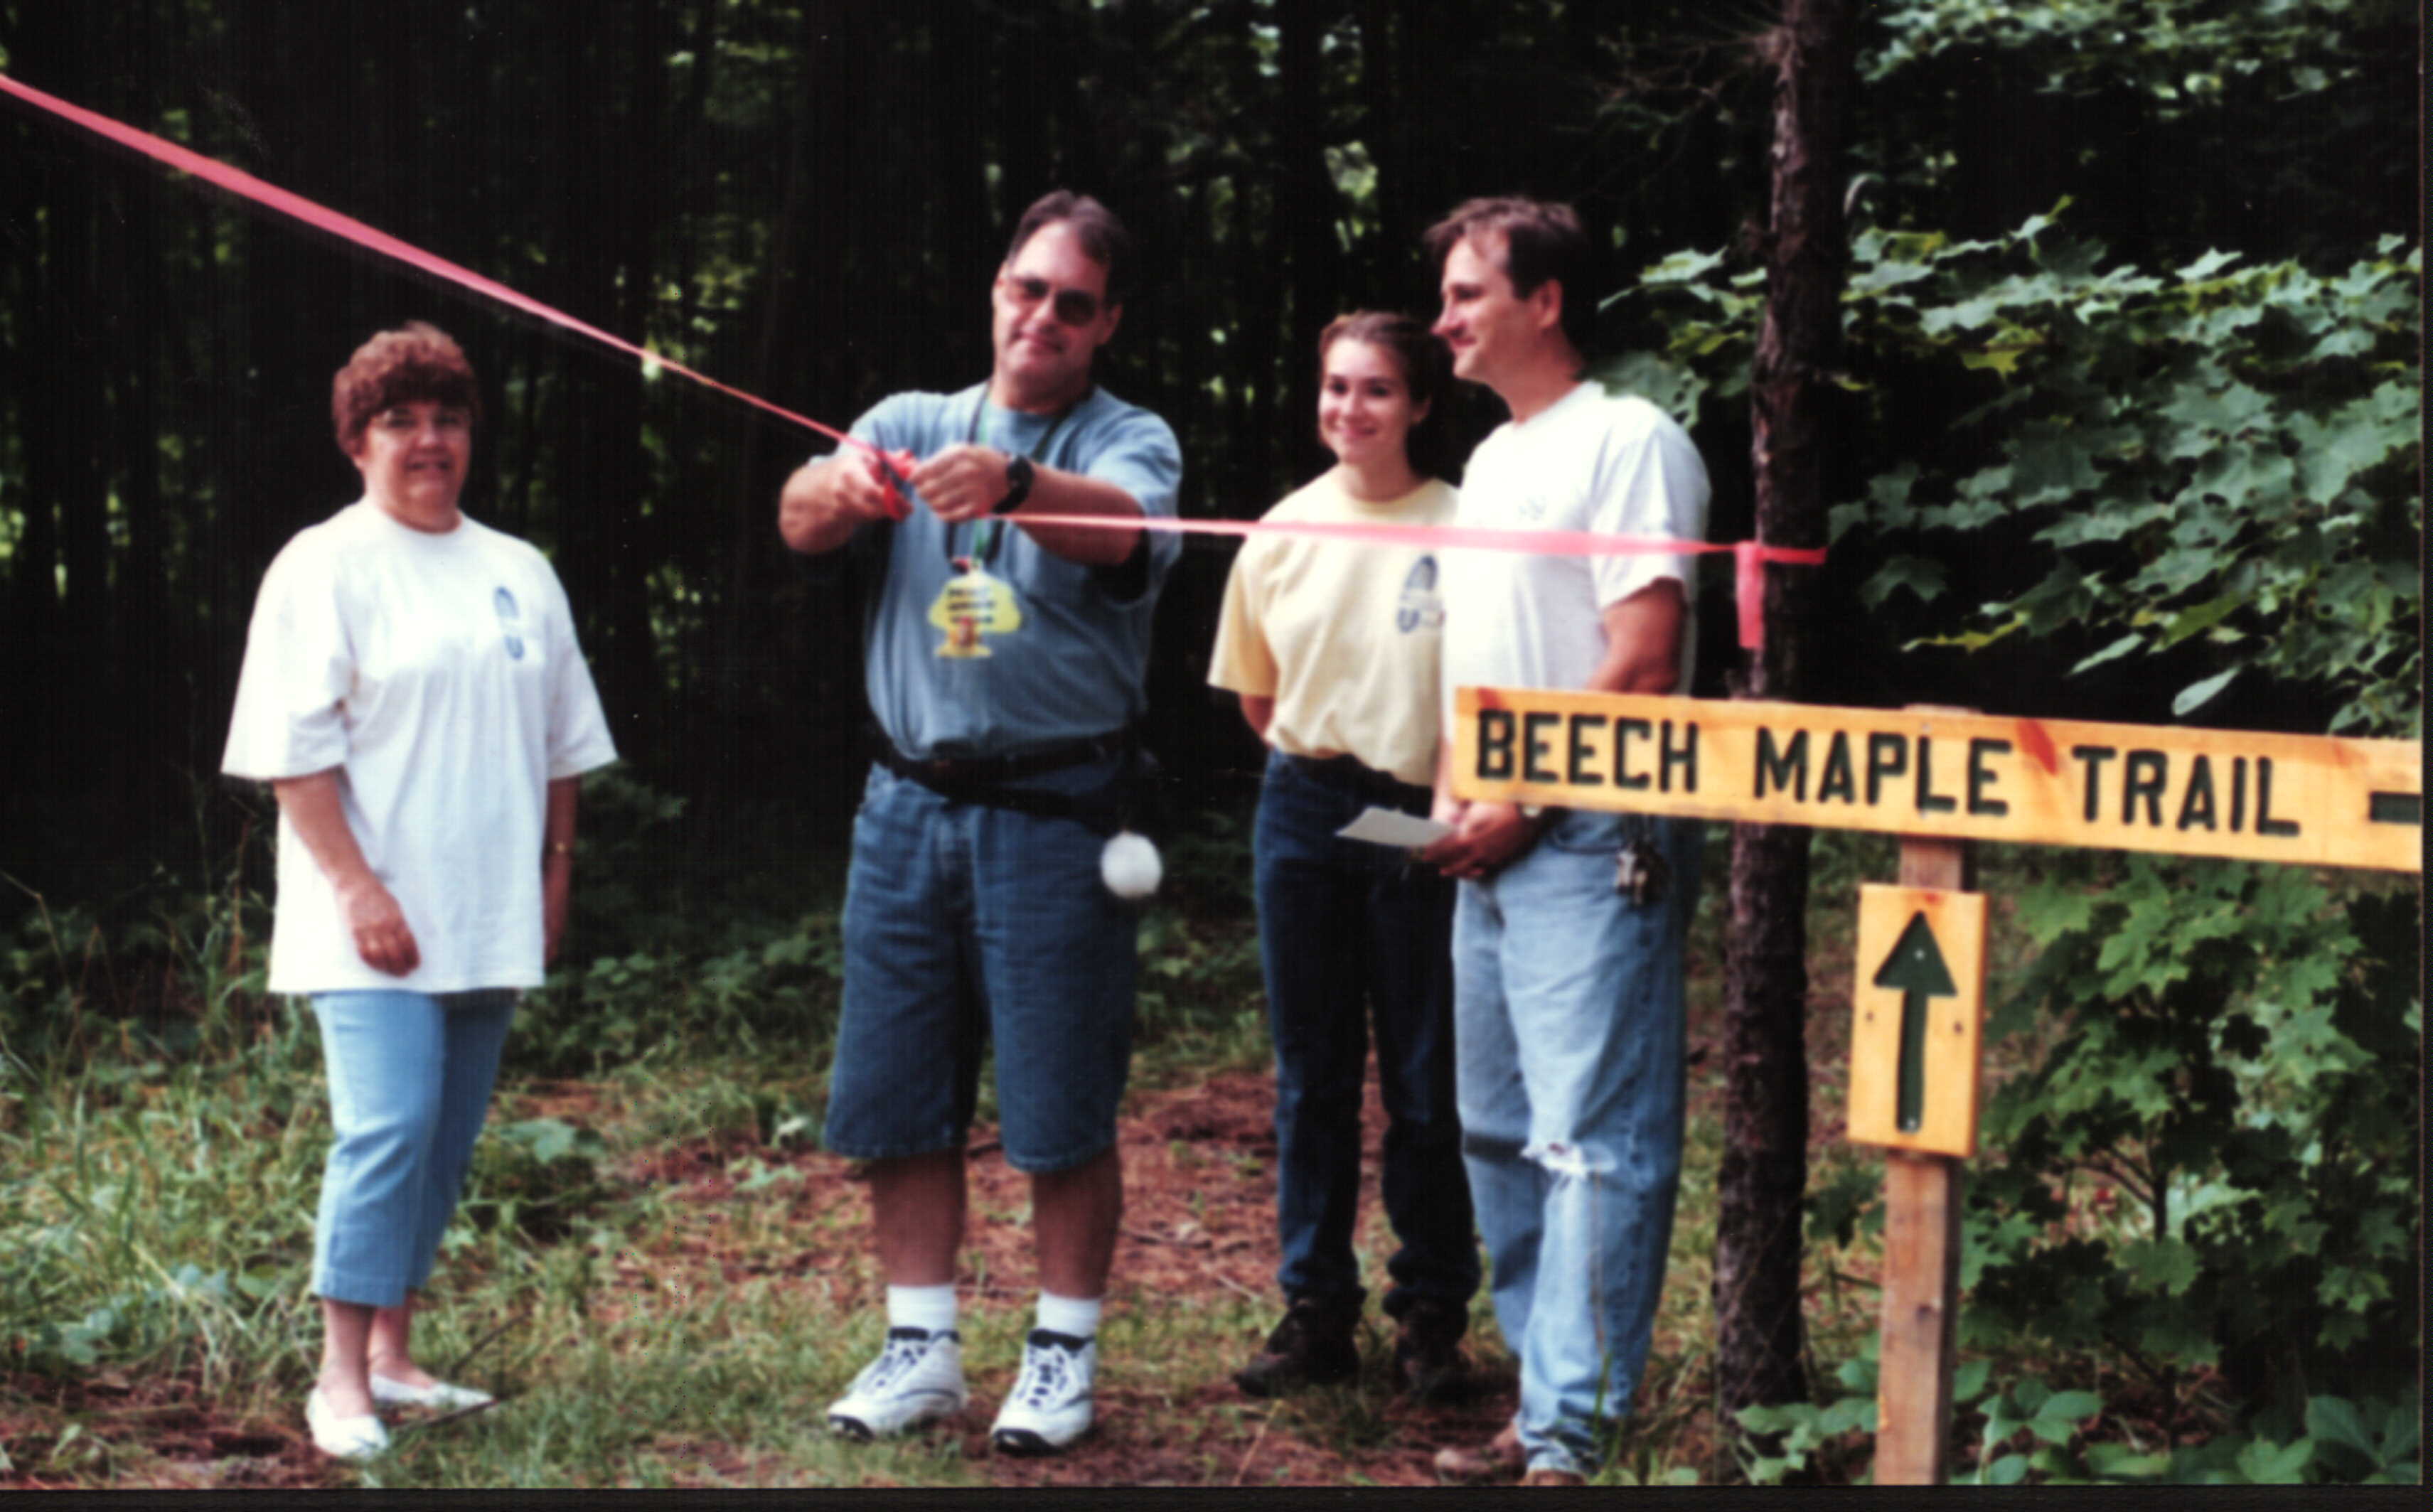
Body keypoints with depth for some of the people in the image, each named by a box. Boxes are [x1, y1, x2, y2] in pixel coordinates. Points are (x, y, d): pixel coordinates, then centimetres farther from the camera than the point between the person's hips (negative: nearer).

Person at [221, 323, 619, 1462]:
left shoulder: (519, 574, 15)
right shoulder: (325, 568, -3)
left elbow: (563, 739, 20)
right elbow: (295, 750, -9)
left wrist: (556, 870, 13)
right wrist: (358, 888, -16)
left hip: (489, 921, 6)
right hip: (373, 923, -6)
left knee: (448, 1140, 8)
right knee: (389, 1129, -16)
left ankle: (392, 1354, 18)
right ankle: (342, 1378, -11)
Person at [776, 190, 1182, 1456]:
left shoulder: (1128, 441, 0)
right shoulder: (910, 425, 10)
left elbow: (1120, 527, -24)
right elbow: (799, 522, -8)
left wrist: (1014, 483, -45)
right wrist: (841, 483, -33)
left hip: (1054, 814, -3)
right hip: (910, 805, 4)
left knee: (1063, 1110, 1)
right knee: (899, 1099, 7)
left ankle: (1064, 1351, 13)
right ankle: (920, 1349, 18)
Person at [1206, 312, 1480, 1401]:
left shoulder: (1462, 531, -8)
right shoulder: (1284, 532, 6)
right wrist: (1315, 760, 10)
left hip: (1419, 825, -4)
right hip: (1304, 816, 4)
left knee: (1424, 1081, 1)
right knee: (1310, 1075, 9)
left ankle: (1431, 1317, 13)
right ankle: (1315, 1312, 17)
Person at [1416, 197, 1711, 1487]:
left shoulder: (1628, 443, -8)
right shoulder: (1491, 461, 20)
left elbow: (1641, 669, -15)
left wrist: (1521, 804, -14)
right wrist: (1452, 803, 9)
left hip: (1590, 848, -10)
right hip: (1491, 852, 10)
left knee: (1589, 1140, -11)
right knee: (1500, 1134, 12)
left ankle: (1573, 1435, -12)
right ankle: (1541, 1401, 19)